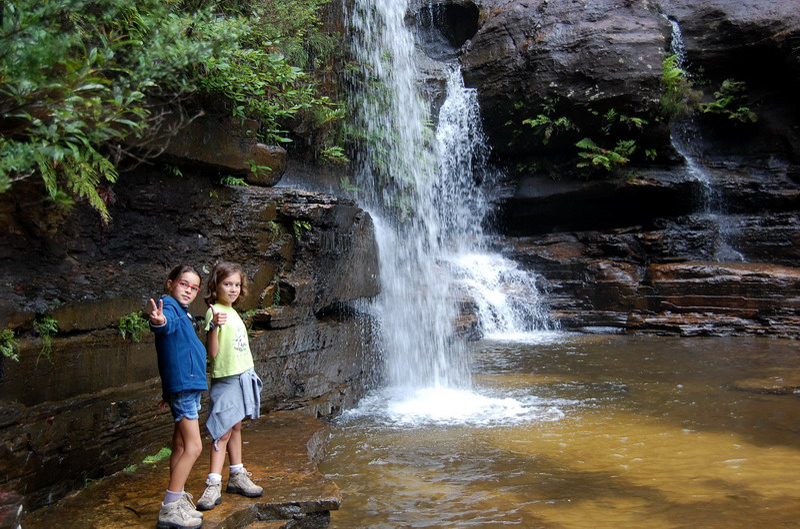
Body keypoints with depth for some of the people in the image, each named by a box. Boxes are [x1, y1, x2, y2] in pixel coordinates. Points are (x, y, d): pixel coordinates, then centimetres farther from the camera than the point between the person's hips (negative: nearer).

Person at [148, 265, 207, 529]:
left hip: (187, 385, 10)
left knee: (181, 446, 15)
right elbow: (167, 324, -38)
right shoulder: (169, 304, -12)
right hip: (182, 385, -10)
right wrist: (159, 322, -62)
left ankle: (176, 501, 25)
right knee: (193, 447, -10)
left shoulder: (182, 312, 18)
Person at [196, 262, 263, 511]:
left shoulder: (233, 312, 11)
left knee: (236, 427, 15)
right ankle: (213, 485, -2)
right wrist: (214, 326, -36)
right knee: (223, 432, -7)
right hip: (225, 378, -8)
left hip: (243, 376, 8)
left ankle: (237, 476, 23)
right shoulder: (214, 312, -14)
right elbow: (212, 352, -21)